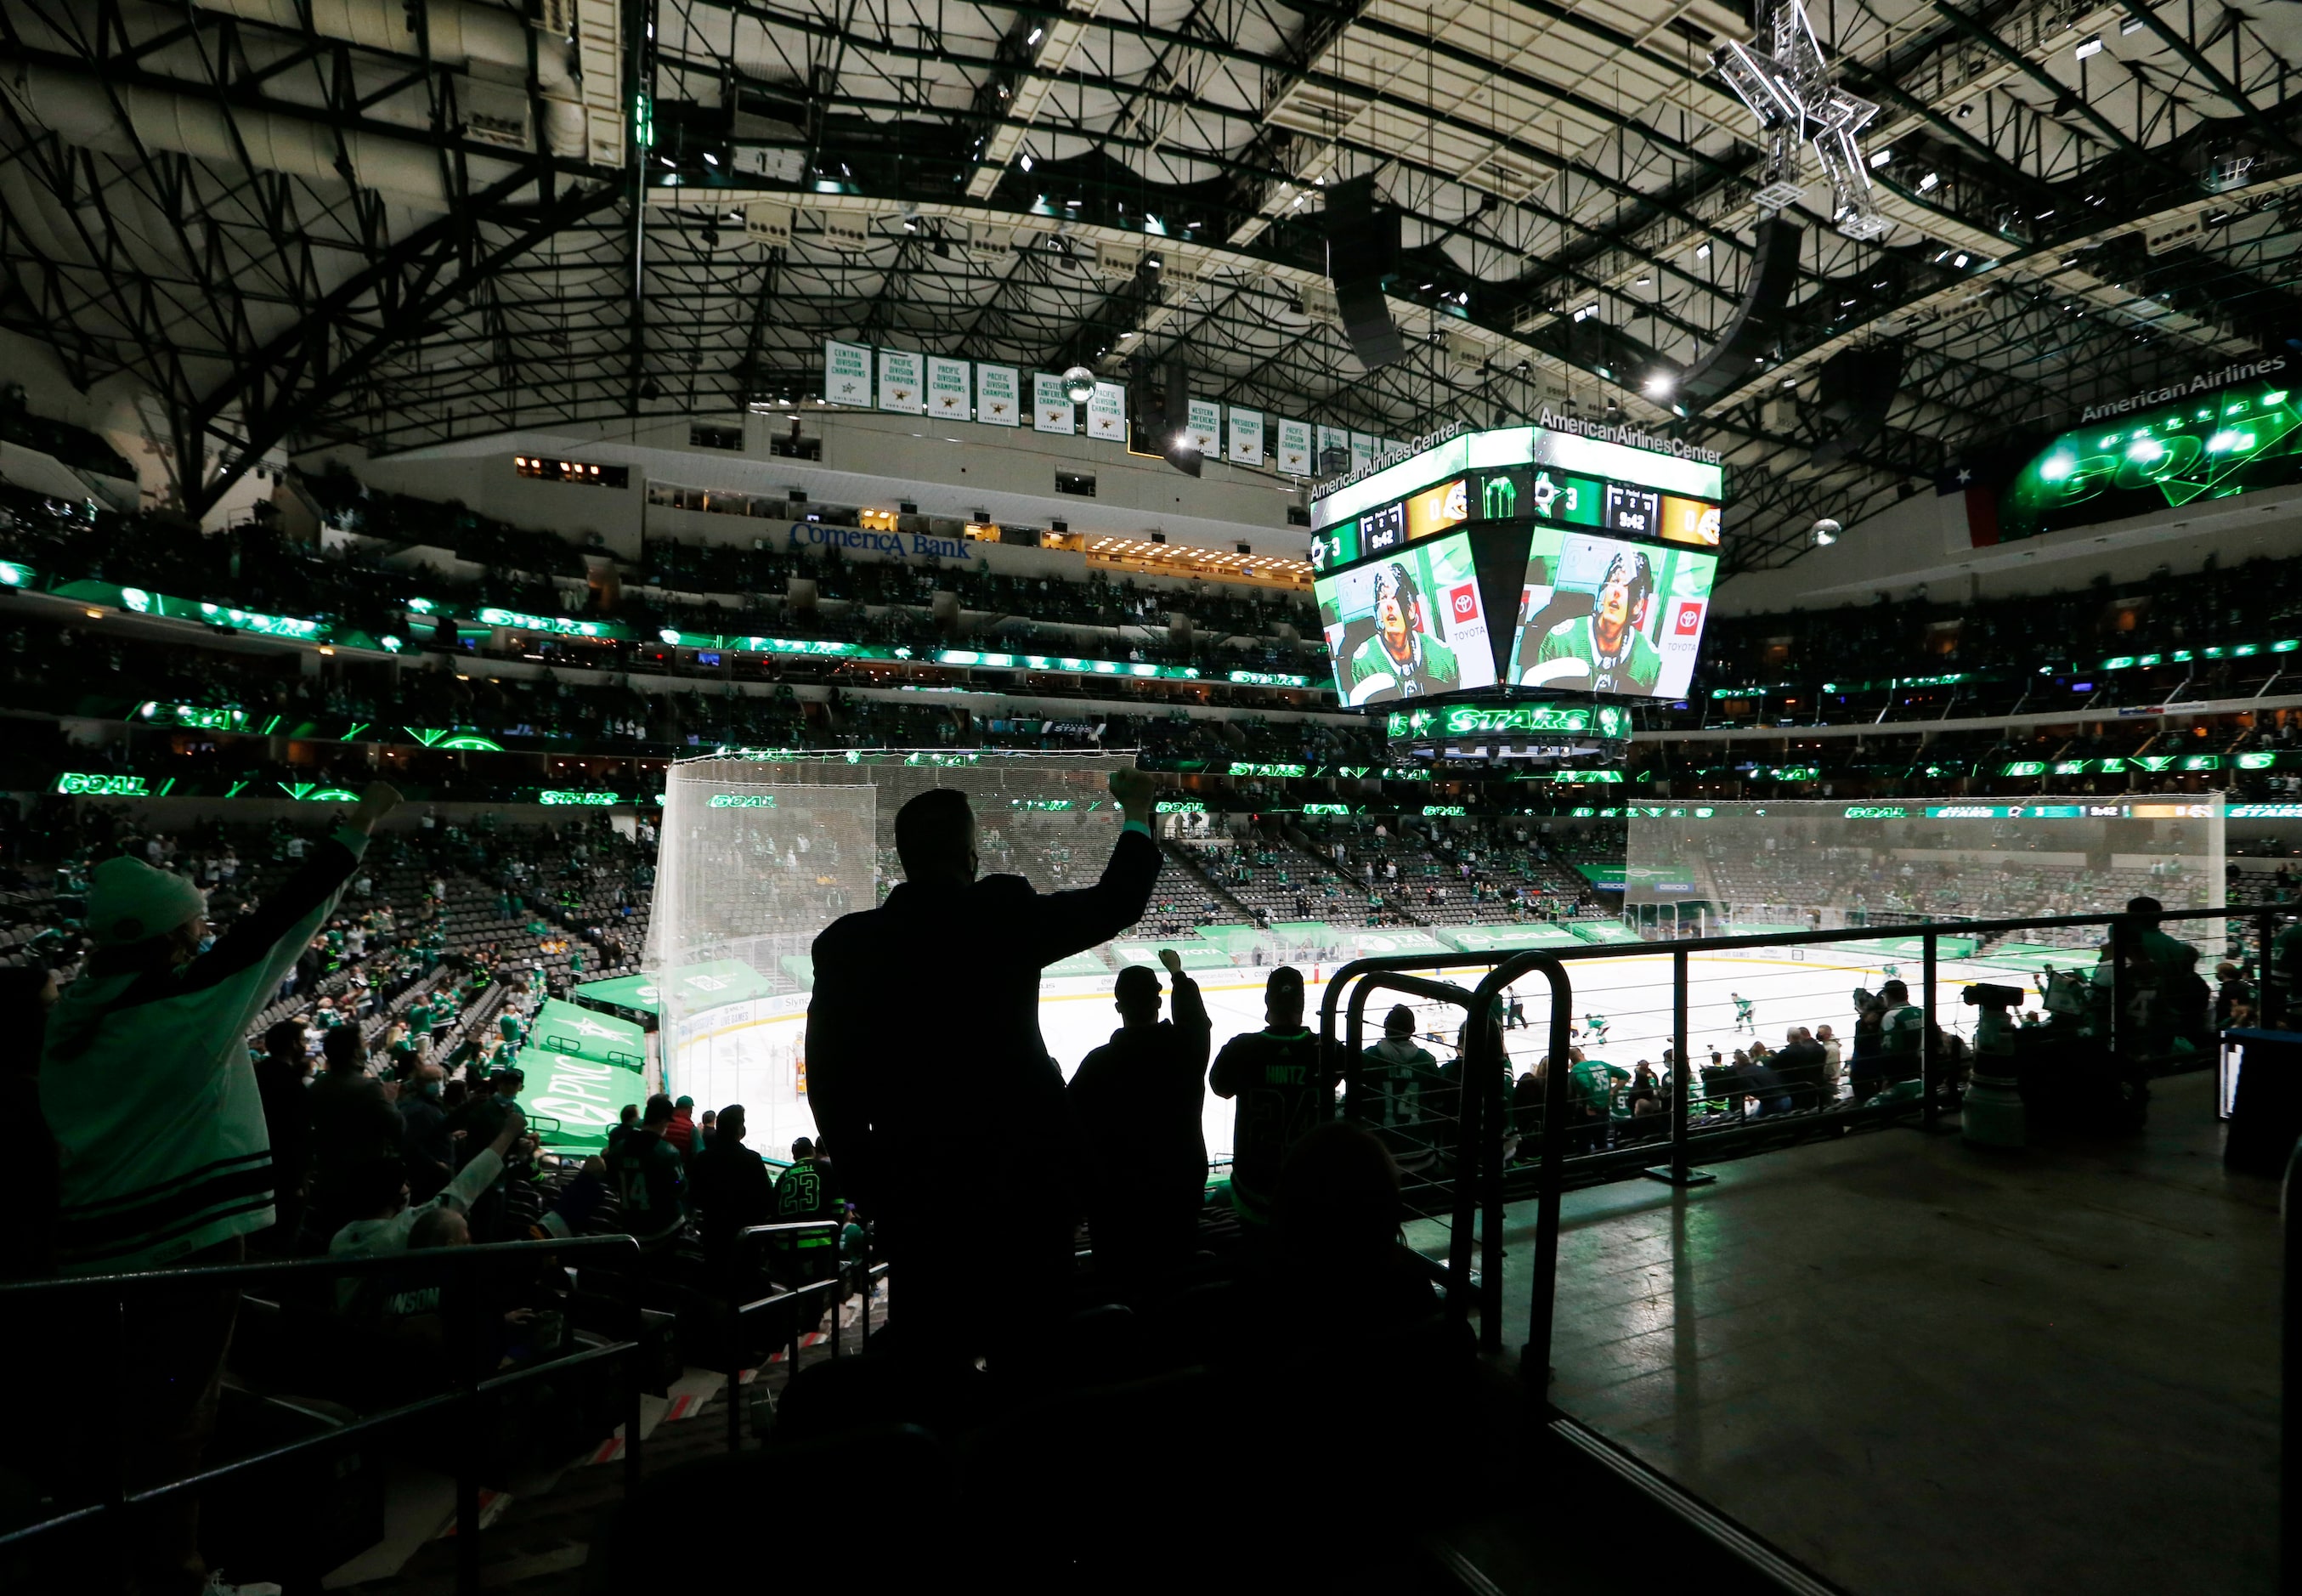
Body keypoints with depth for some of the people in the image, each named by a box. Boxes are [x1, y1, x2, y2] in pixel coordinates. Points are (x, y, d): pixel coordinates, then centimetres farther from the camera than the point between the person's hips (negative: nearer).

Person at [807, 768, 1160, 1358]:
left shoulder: (846, 942, -4)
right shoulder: (1005, 912, -11)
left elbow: (830, 1085, -1)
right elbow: (1118, 901, 2)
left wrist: (869, 1187, 9)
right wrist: (1137, 813, 17)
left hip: (913, 1183, 2)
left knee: (930, 1340, 16)